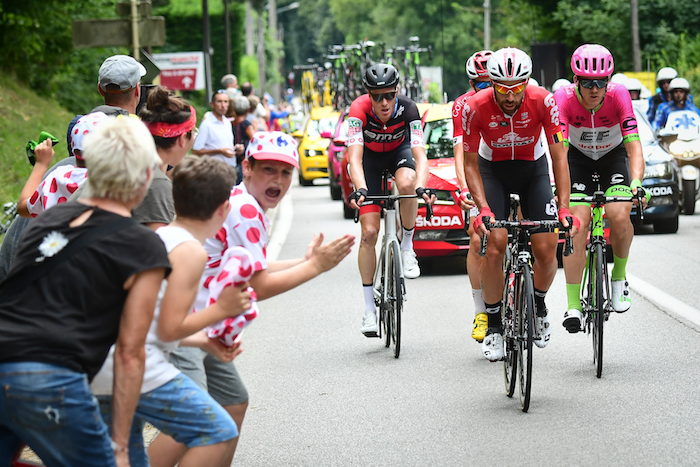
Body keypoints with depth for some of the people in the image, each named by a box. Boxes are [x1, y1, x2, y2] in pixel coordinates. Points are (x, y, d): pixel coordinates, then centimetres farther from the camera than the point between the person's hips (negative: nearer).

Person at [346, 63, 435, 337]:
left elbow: (420, 155, -38)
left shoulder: (407, 109, -31)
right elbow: (355, 158, -40)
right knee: (369, 232, -8)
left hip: (399, 151, 0)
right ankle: (370, 309, 0)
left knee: (407, 183, -37)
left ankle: (407, 247, -12)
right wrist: (360, 189, -58)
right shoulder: (359, 109, -33)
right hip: (370, 158, 0)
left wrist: (421, 186, -57)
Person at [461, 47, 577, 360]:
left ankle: (539, 304, 22)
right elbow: (470, 163, -18)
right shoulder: (475, 107, -27)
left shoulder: (543, 102, -27)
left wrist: (564, 207, -30)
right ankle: (494, 326, -1)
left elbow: (559, 156, -22)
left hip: (533, 170, 1)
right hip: (492, 171, -1)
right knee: (494, 247, -16)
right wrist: (483, 209, -31)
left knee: (546, 251, -9)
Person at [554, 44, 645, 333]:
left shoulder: (618, 95, -26)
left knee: (619, 217, -24)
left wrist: (636, 182, -48)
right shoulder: (564, 98, -27)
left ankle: (619, 276, 4)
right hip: (579, 159, 0)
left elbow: (633, 144, -31)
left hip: (614, 157, 0)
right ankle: (573, 307, -15)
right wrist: (561, 187, -49)